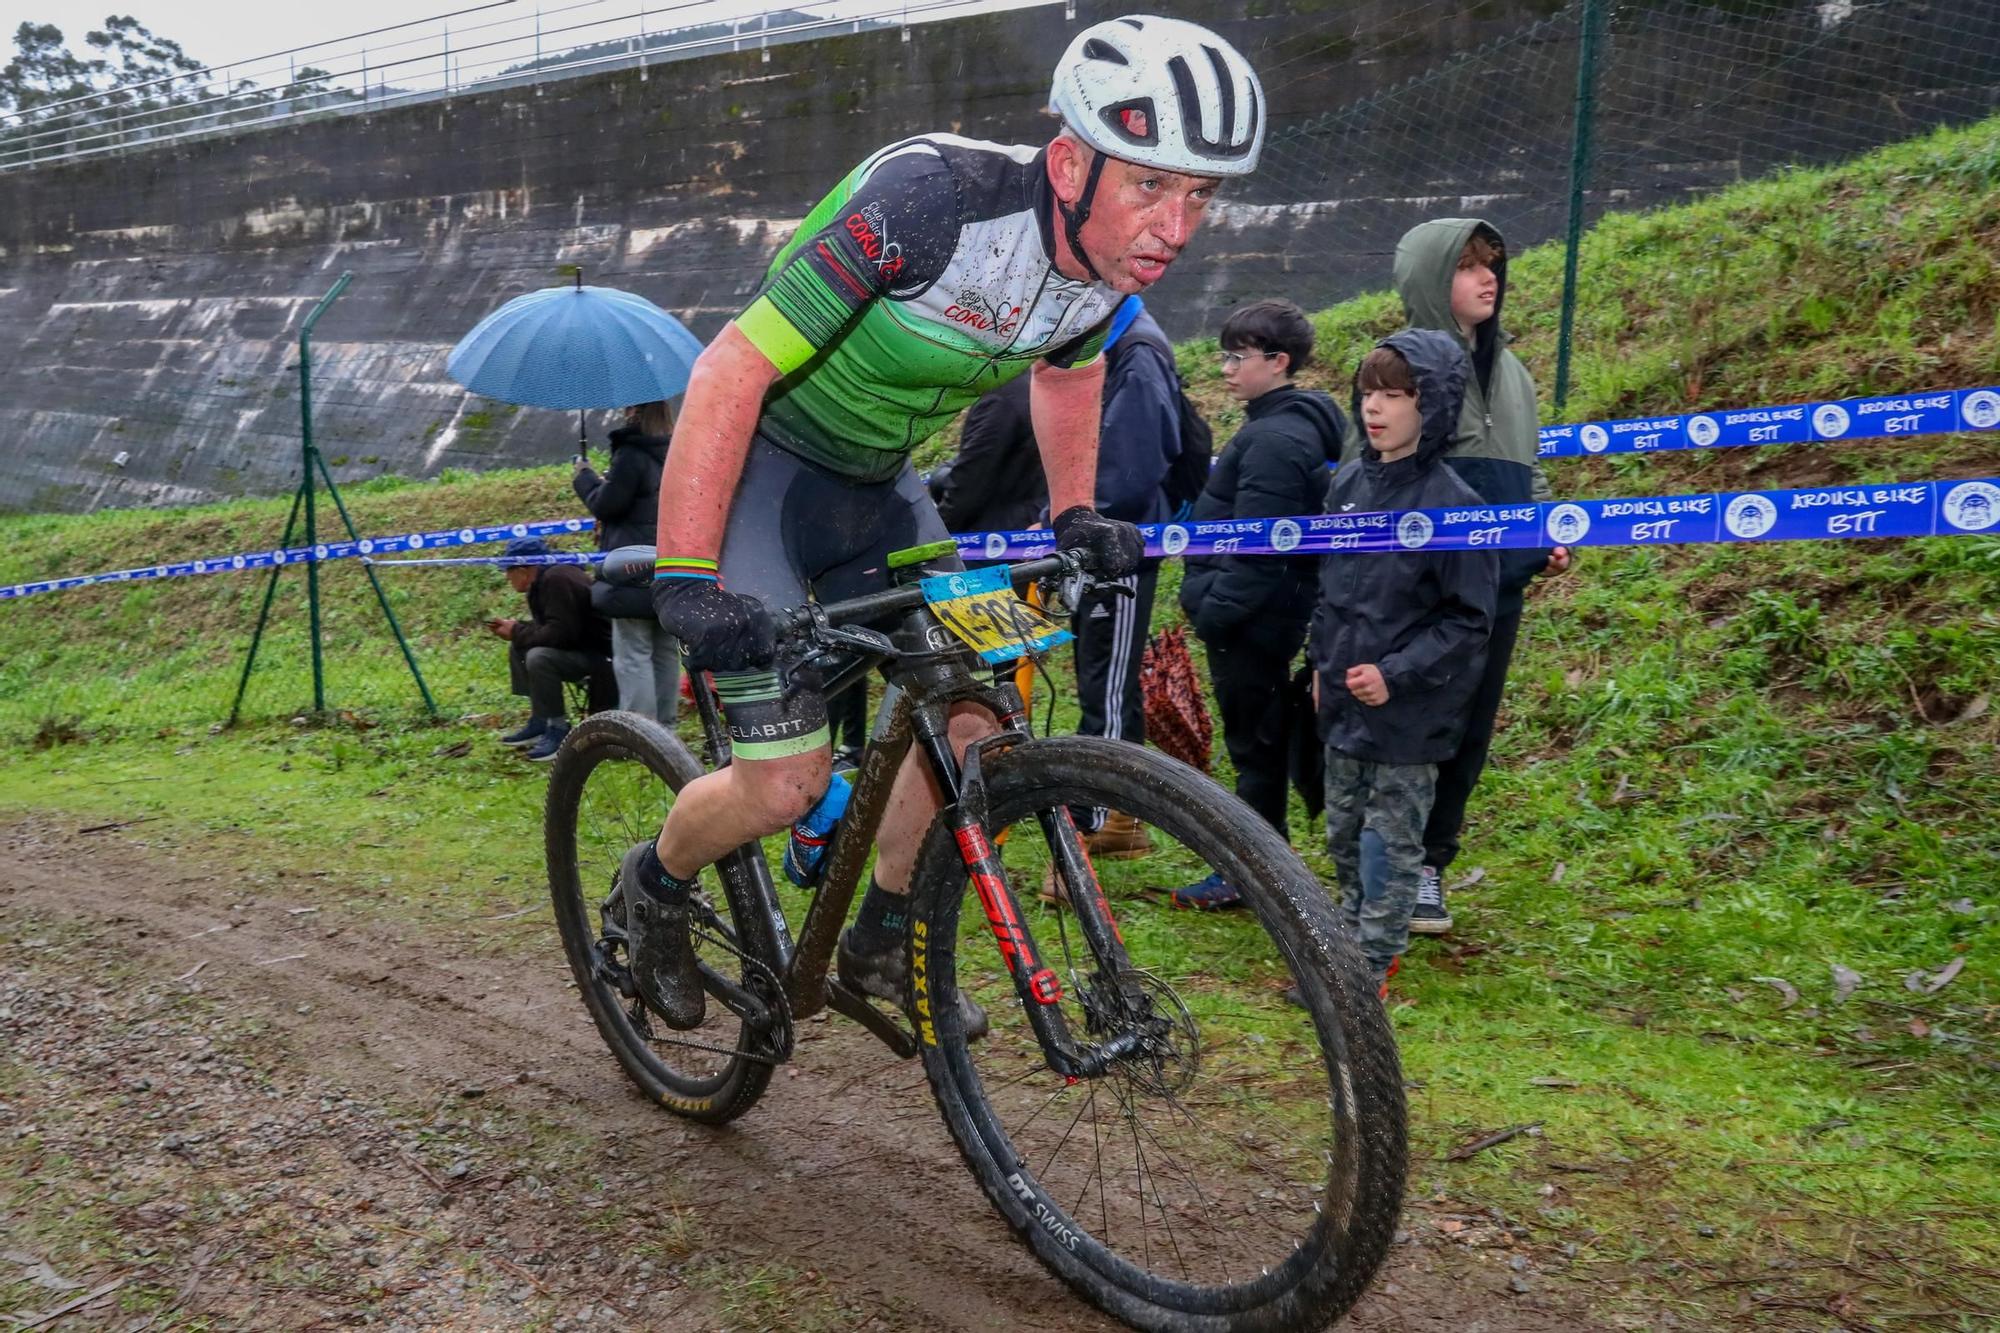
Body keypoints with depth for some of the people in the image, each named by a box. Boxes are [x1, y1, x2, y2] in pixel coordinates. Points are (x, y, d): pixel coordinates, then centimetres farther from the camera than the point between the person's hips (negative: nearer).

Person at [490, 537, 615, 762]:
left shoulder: (558, 580, -22)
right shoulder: (542, 581, 9)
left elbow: (559, 633, -27)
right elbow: (545, 626, 16)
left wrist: (517, 632, -13)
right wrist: (515, 630, 1)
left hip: (601, 653, -11)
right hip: (577, 644, 11)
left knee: (539, 657, -29)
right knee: (518, 648, 10)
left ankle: (558, 729, -14)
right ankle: (539, 721, 13)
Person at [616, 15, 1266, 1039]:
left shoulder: (1115, 260, -10)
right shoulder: (928, 203, -32)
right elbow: (730, 372, -30)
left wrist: (1074, 513, 7)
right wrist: (684, 579, -33)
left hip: (871, 482, 7)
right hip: (758, 460, -6)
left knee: (967, 711, -1)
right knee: (787, 783, -12)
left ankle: (882, 945, 22)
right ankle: (654, 888, 21)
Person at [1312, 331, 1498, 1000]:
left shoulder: (1452, 503, -16)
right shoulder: (1346, 484, 5)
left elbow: (1470, 619, -14)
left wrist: (1396, 675, -19)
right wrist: (1324, 663, 14)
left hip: (1408, 712, -7)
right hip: (1342, 702, 7)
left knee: (1391, 844, 5)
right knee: (1343, 835, 18)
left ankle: (1374, 964, 18)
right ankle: (1349, 939, 35)